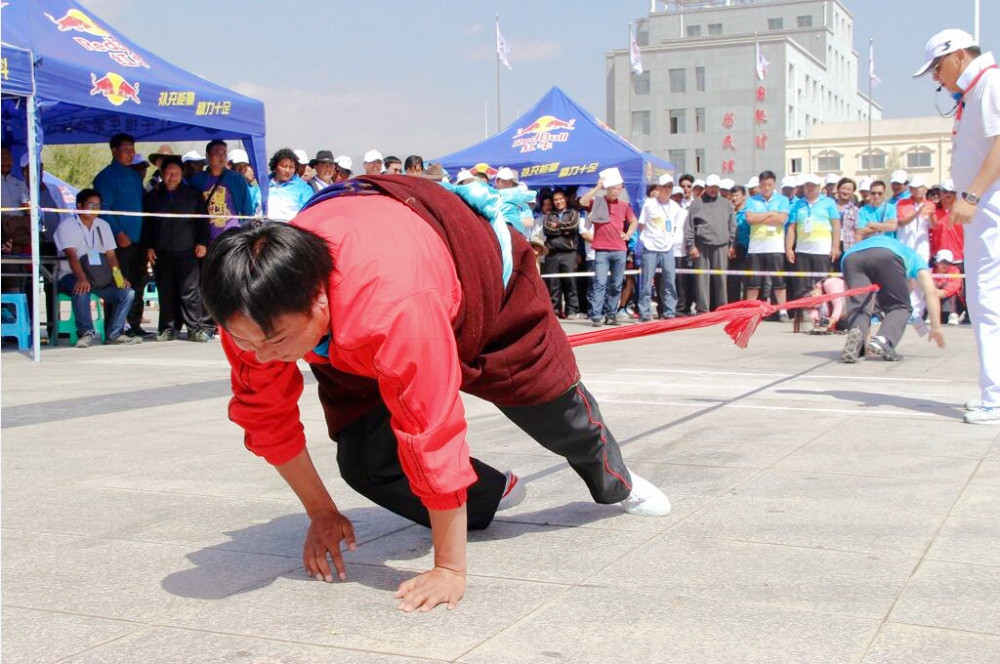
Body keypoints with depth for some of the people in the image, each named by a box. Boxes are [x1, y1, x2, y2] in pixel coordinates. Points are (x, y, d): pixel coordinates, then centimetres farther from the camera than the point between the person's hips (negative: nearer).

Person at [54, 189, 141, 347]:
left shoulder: (103, 226, 15)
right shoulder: (67, 226, -4)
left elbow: (111, 255, 8)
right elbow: (71, 255, -19)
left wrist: (120, 277, -11)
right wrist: (82, 279, -37)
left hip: (100, 279, 5)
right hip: (71, 276, -5)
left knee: (128, 292, -17)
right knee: (82, 291, -39)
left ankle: (114, 333, -11)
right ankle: (86, 333, -27)